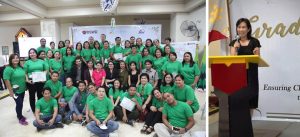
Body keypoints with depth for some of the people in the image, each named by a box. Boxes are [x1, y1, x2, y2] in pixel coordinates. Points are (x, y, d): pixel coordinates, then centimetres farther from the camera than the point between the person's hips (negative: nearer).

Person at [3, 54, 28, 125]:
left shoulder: (20, 67, 6)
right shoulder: (8, 69, -16)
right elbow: (6, 80, -19)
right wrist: (10, 91, -19)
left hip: (22, 90, 7)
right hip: (15, 91, -7)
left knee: (21, 103, 17)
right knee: (19, 104, -2)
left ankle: (19, 115, 36)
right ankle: (20, 118, 14)